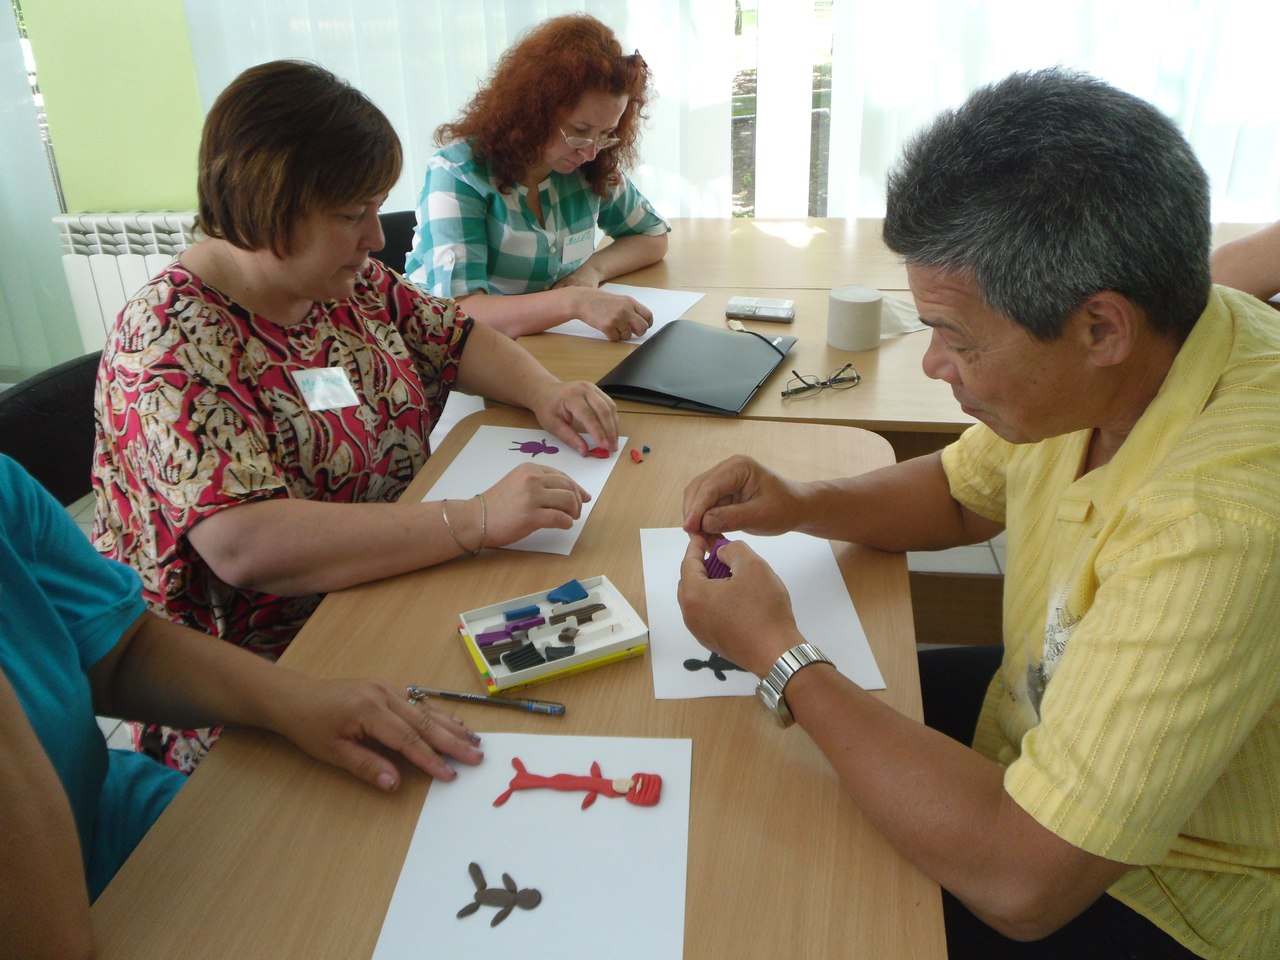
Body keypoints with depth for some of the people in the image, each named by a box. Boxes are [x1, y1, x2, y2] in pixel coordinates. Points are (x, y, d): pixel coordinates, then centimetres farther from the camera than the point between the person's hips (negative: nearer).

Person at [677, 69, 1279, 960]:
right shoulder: (1111, 364, -12)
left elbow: (1019, 882, -35)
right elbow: (960, 491, 9)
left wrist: (781, 655, -25)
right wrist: (804, 504, -11)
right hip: (1031, 747, 7)